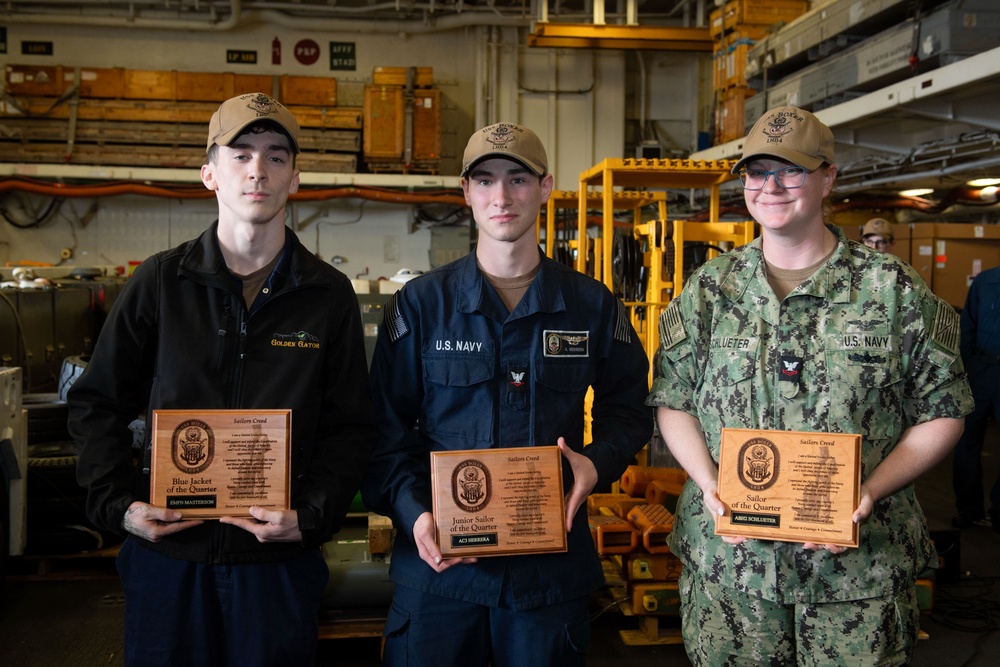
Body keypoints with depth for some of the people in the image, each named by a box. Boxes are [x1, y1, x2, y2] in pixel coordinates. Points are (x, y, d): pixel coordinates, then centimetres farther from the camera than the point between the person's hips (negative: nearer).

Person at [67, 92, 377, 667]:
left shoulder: (330, 295, 0)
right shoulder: (160, 282, 1)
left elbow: (351, 426, 1)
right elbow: (97, 404, 7)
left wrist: (312, 517, -12)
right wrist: (118, 503, -4)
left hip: (280, 558, 0)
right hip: (166, 548, 1)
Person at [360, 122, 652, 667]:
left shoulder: (593, 306, 3)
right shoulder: (420, 304, 0)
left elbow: (628, 409, 12)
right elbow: (388, 429, 1)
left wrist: (597, 463, -8)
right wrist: (414, 511, -14)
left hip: (552, 566, 1)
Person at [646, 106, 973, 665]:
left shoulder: (895, 290, -1)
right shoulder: (708, 290, 5)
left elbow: (943, 411, 1)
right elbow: (673, 402, 6)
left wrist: (869, 493, -13)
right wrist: (711, 487, -10)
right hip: (727, 554, 2)